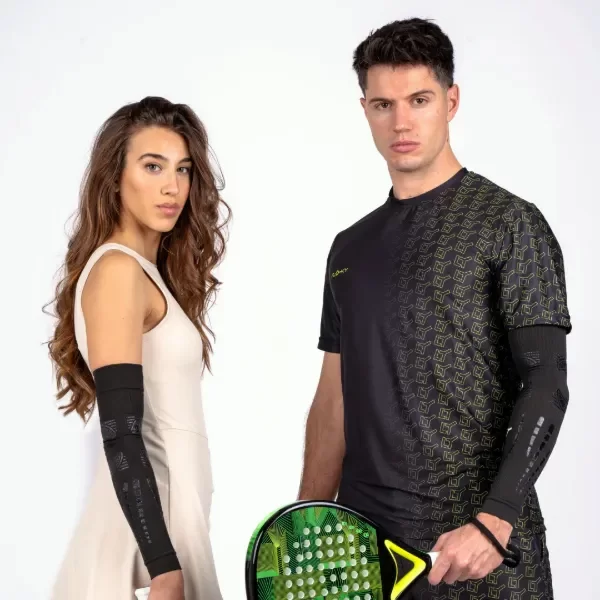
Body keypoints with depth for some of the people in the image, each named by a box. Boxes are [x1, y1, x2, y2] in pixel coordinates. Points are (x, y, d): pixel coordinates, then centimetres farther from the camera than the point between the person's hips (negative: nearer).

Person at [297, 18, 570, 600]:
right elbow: (334, 400, 12)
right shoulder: (350, 248, 11)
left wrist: (497, 518, -20)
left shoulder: (509, 223, -4)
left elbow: (545, 382, -11)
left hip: (477, 540, -4)